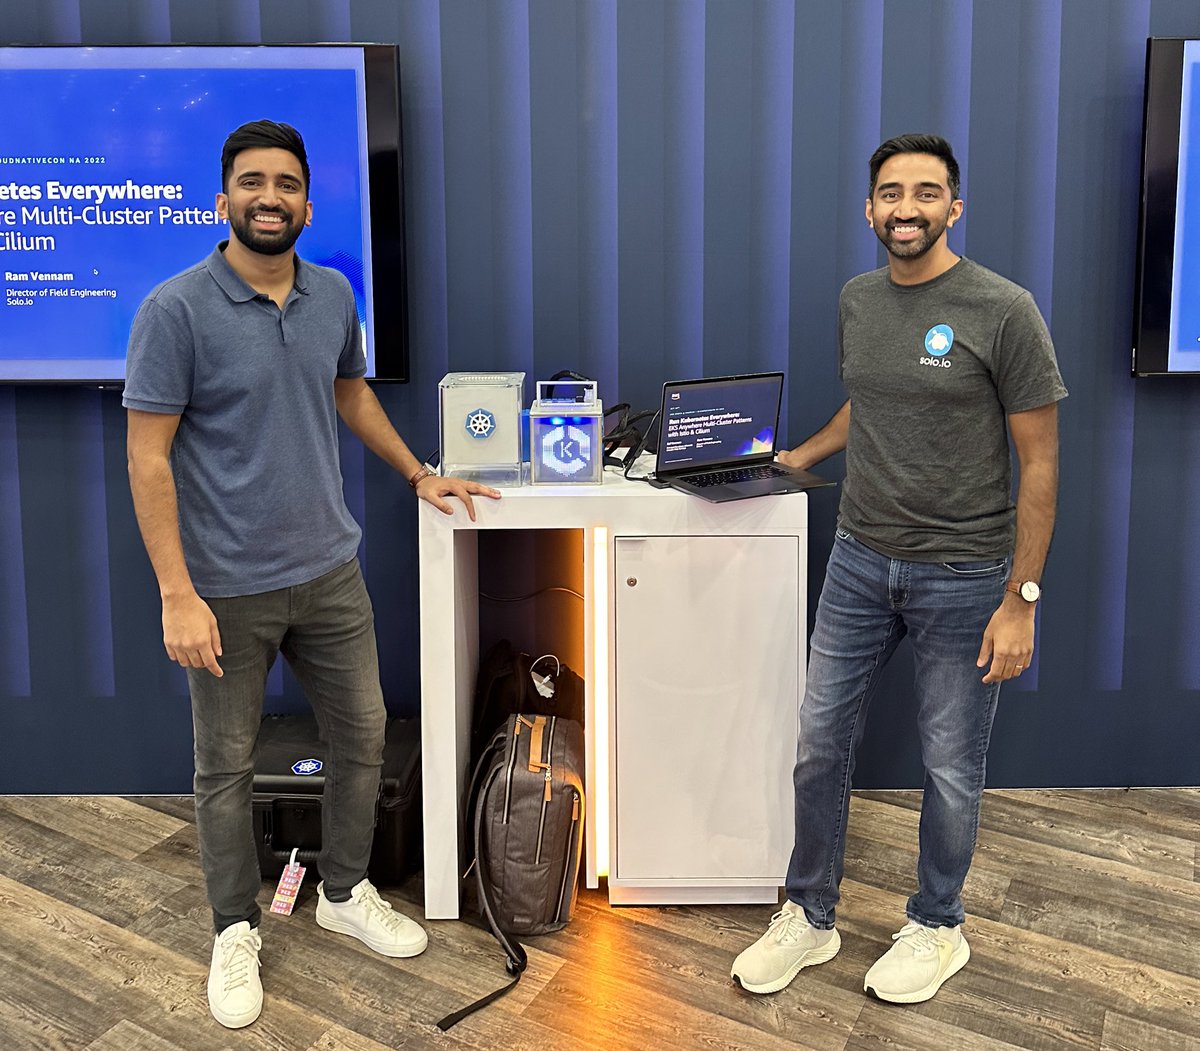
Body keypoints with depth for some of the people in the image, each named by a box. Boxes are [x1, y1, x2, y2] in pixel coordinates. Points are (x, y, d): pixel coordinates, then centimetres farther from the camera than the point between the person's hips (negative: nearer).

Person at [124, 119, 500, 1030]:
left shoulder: (332, 295, 3)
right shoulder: (176, 311, -14)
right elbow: (148, 458, -14)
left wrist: (418, 475, 21)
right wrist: (177, 595, -19)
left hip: (330, 570, 5)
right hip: (228, 588, -5)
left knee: (363, 735, 14)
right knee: (228, 767, 10)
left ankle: (345, 892, 37)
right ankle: (237, 931, 30)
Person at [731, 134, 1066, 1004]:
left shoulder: (1003, 311, -12)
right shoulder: (857, 301, 6)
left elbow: (1039, 464, -10)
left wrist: (1021, 598, -13)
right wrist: (795, 459, 16)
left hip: (964, 575, -5)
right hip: (861, 560, 5)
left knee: (951, 768, 9)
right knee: (820, 744, 9)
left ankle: (937, 926, 32)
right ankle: (809, 917, 28)